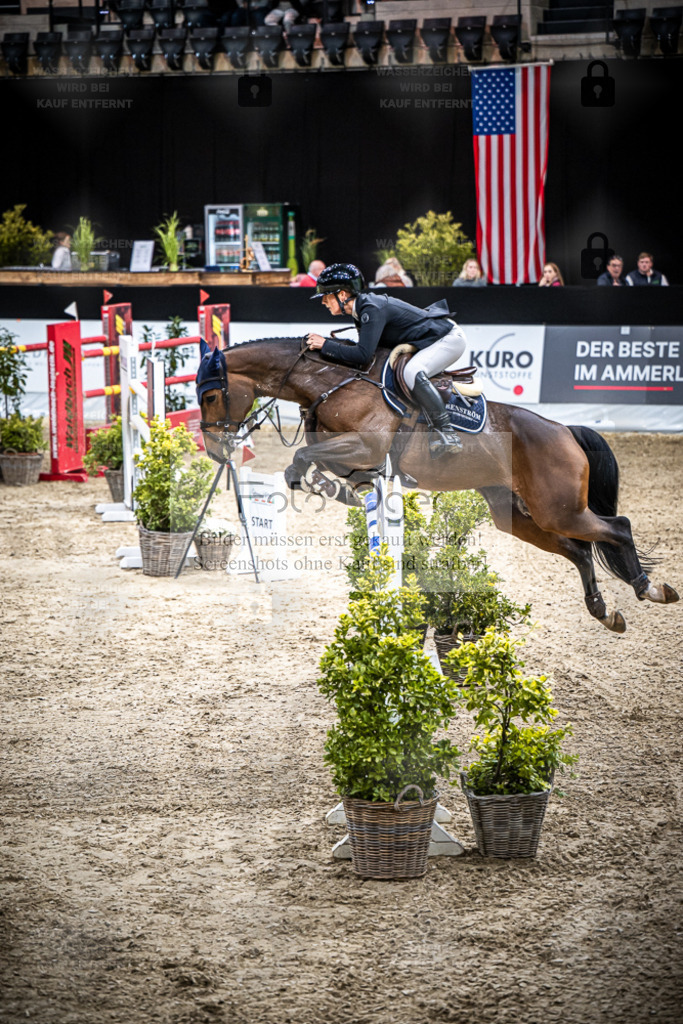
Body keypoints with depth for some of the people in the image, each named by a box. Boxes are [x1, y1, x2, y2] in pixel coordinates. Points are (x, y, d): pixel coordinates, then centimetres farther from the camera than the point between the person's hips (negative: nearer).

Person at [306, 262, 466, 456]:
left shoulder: (372, 309, -25)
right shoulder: (364, 306, 5)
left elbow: (363, 355, -32)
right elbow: (365, 351, 10)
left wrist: (326, 345, -24)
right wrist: (329, 345, 0)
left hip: (450, 338, -11)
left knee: (412, 372, -32)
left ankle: (447, 434, -33)